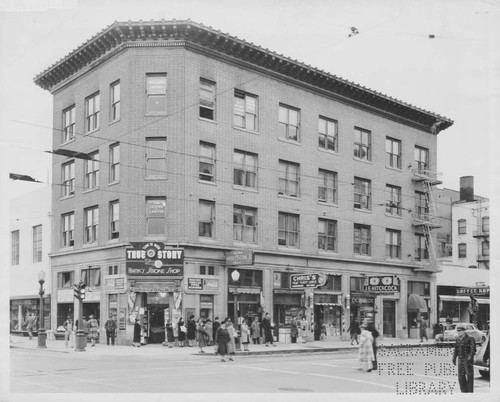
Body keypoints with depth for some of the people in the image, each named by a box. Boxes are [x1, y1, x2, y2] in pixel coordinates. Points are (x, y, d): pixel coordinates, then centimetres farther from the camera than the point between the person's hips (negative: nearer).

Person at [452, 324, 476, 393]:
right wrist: (454, 359, 7)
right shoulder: (458, 340, 11)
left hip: (467, 360, -6)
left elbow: (473, 350, -14)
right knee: (461, 377, 7)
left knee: (469, 377, -3)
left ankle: (470, 391, 3)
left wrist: (469, 358, -22)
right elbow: (455, 350, 16)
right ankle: (464, 391, 15)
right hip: (460, 360, 6)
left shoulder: (470, 339, -9)